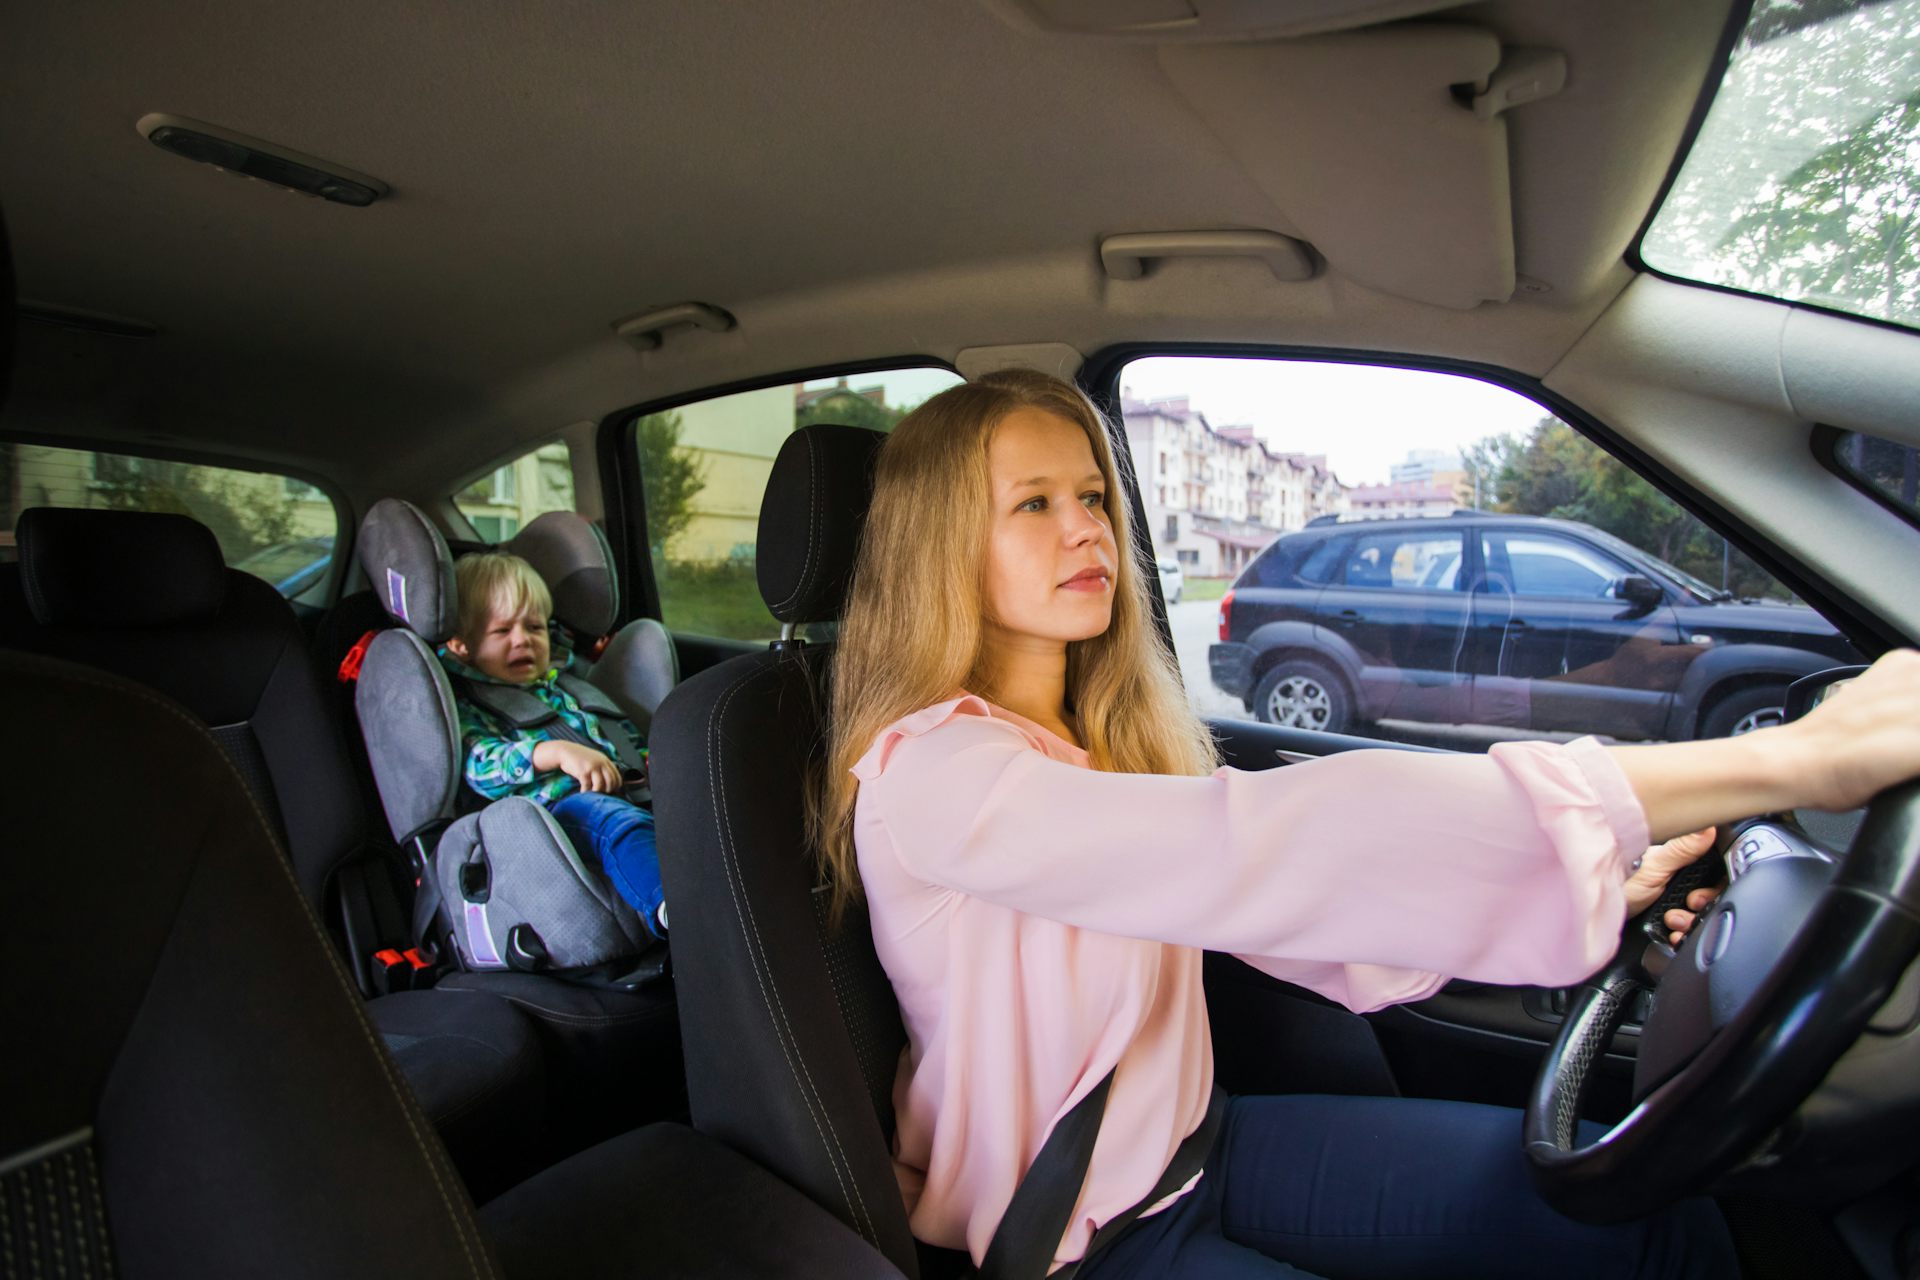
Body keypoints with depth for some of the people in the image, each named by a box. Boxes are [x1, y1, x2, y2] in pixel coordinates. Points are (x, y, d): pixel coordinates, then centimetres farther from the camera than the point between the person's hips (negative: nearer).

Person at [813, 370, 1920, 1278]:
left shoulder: (1119, 733, 1)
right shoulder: (926, 771, -25)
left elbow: (1318, 936, 3)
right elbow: (1257, 843, -37)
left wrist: (1598, 885, -9)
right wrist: (1784, 759, -35)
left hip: (1184, 1145, 7)